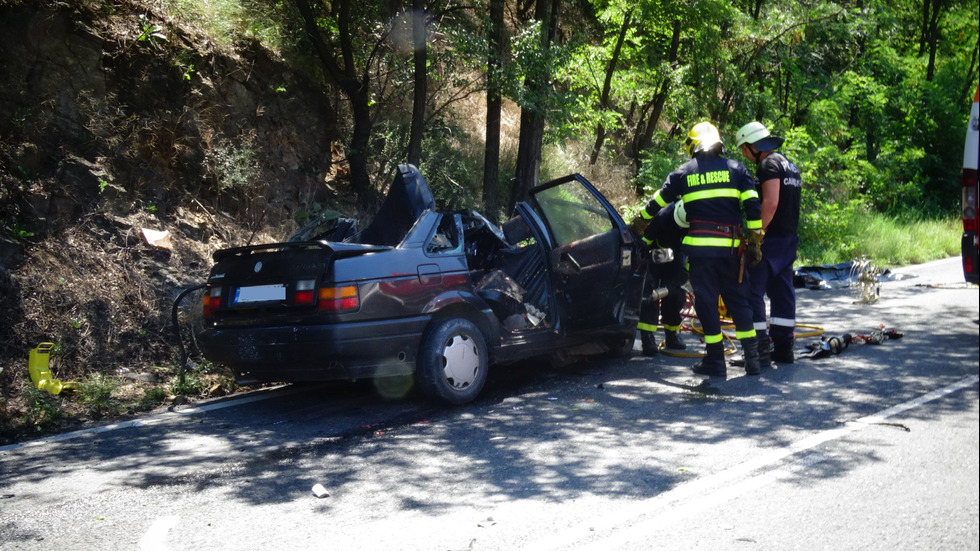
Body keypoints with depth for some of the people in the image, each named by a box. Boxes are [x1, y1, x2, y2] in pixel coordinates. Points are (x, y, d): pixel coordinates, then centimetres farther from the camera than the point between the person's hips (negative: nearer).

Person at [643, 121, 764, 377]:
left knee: (706, 301, 3)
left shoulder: (683, 173, 7)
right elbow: (753, 206, 0)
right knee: (738, 299, 11)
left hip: (700, 246, -2)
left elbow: (657, 203, 16)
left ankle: (715, 360, 3)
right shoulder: (735, 168, 8)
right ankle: (752, 358, 12)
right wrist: (755, 240, 5)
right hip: (731, 247, 2)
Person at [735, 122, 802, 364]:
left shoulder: (768, 165, -13)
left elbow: (770, 204, -23)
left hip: (770, 241, -10)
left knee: (752, 292, -6)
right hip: (789, 239, 10)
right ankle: (783, 349, 18)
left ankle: (759, 351, -7)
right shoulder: (789, 165, 17)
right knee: (782, 292, 13)